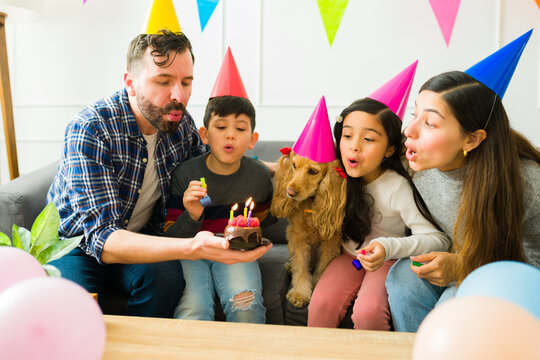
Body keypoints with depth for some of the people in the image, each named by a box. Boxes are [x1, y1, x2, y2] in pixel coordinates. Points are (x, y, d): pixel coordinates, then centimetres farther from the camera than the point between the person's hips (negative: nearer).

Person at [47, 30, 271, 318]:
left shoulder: (180, 123, -9)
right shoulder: (88, 130, -26)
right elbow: (103, 239, -34)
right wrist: (191, 247, -50)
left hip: (141, 240, 4)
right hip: (76, 244, -3)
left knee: (165, 274, -28)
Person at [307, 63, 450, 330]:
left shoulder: (397, 188, -21)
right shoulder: (342, 176, -8)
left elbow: (439, 241, -23)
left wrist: (389, 247, -37)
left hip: (387, 260, -3)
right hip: (350, 255, 4)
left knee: (368, 312, -28)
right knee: (321, 305, -20)